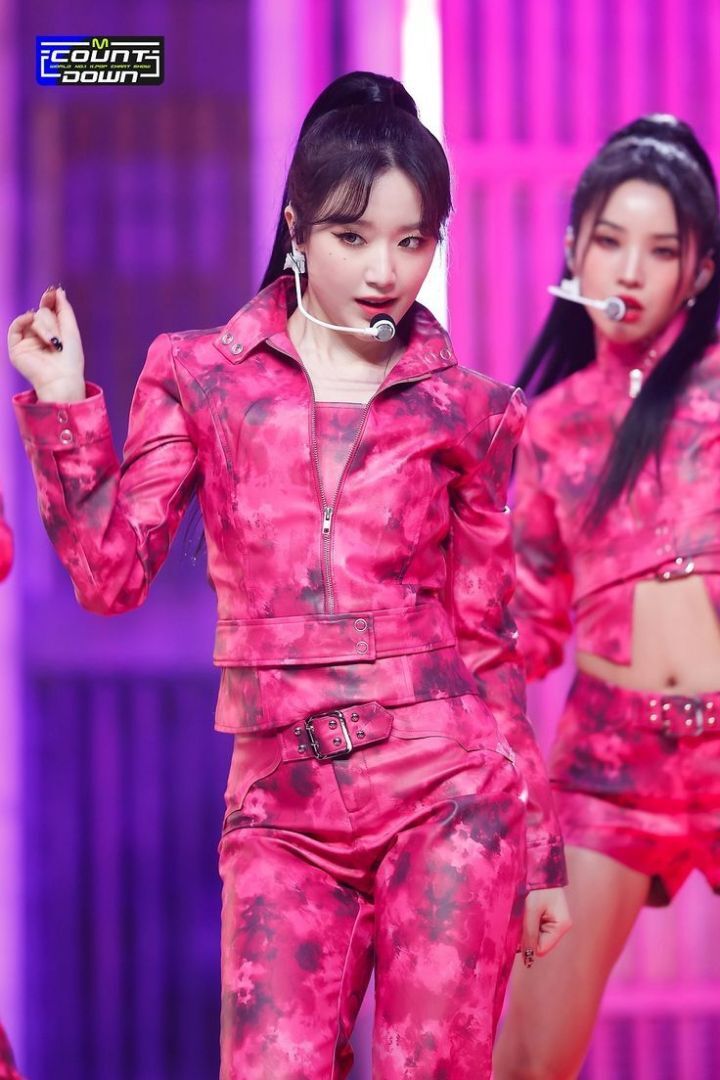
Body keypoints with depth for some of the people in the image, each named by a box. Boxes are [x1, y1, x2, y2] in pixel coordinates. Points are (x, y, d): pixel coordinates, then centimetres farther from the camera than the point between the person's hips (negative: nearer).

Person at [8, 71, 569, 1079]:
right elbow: (110, 572, 4)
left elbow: (485, 636, 12)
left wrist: (541, 851, 12)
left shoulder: (465, 410, 8)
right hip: (284, 806, 0)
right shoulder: (200, 375, 8)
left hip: (451, 790, 0)